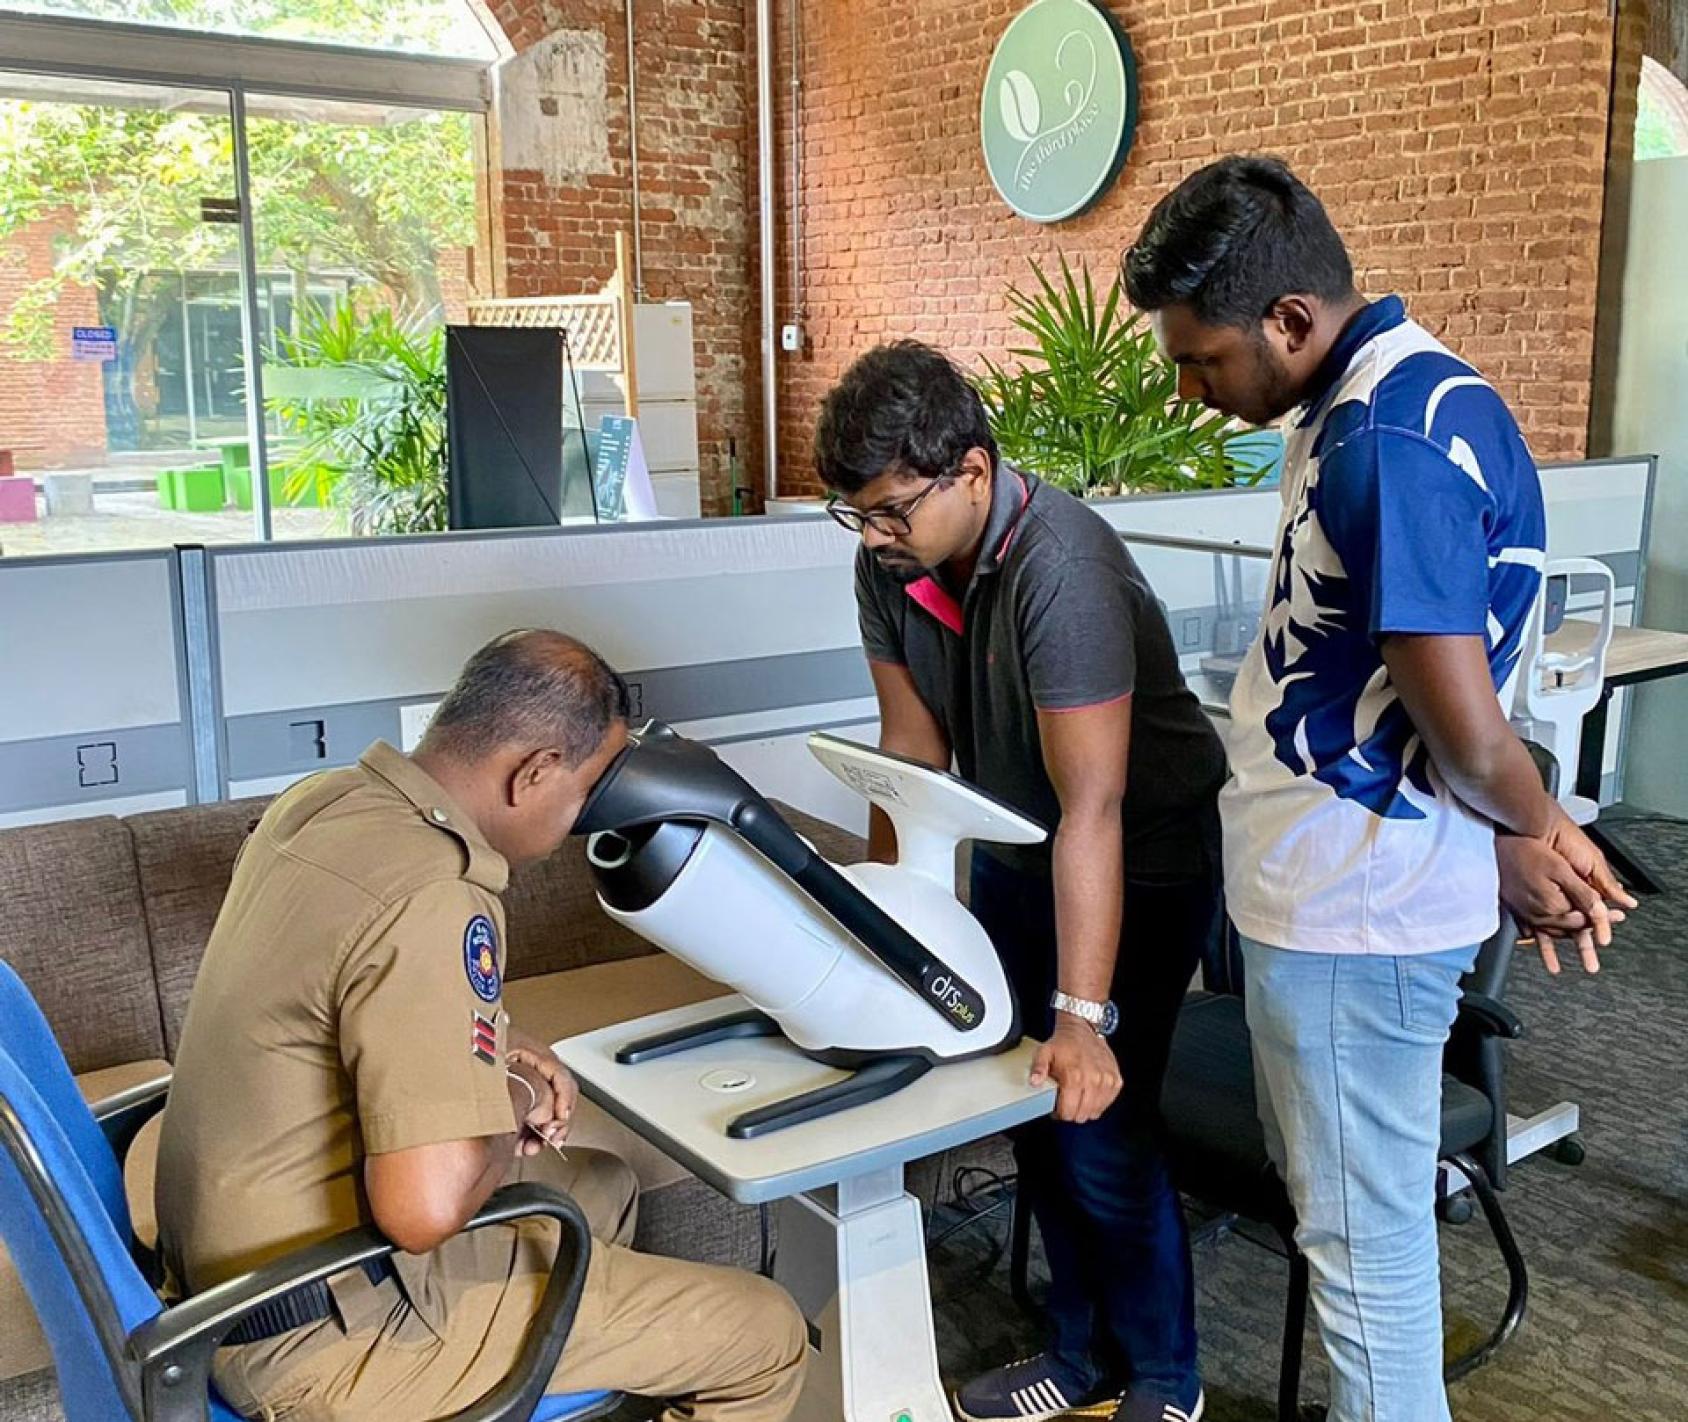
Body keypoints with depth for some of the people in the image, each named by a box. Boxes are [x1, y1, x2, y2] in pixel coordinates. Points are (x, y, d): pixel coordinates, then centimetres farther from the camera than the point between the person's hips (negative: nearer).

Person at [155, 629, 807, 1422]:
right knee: (766, 1337, -4)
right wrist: (513, 1106, -14)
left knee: (602, 1189, 28)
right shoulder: (433, 899, -29)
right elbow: (426, 1208, -34)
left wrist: (497, 1054, 4)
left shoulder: (321, 801, -1)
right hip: (323, 1335, -9)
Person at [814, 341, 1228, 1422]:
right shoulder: (890, 561, -11)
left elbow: (1092, 812, -35)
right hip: (1016, 851, 7)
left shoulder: (1060, 568, -33)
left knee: (1099, 1126, -5)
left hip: (1146, 860, -7)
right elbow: (911, 746, -2)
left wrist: (1085, 1017, -36)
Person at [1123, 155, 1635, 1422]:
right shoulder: (1366, 403, 8)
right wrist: (1525, 841, 9)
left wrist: (1534, 830, -4)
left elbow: (1469, 733, -23)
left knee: (1363, 1236, 6)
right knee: (1336, 1197, 23)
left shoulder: (1390, 441, -25)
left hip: (1354, 909, -10)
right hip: (1325, 888, 10)